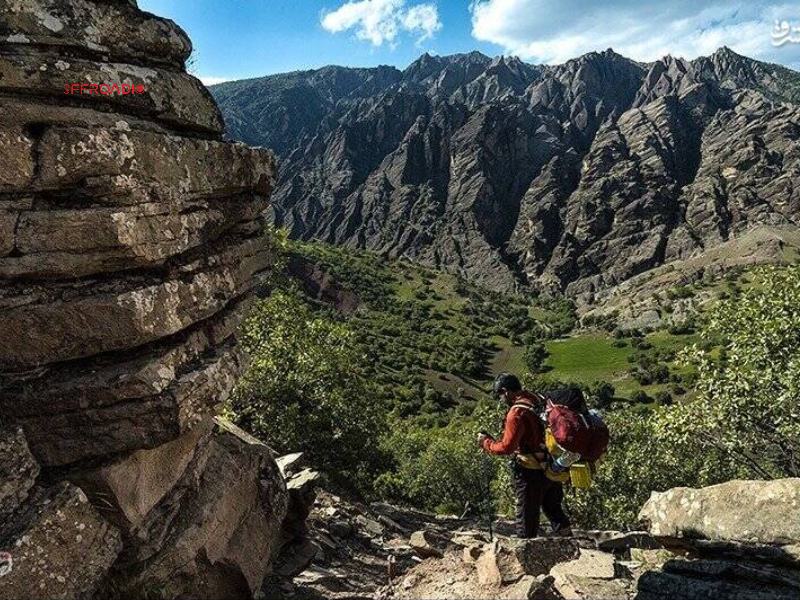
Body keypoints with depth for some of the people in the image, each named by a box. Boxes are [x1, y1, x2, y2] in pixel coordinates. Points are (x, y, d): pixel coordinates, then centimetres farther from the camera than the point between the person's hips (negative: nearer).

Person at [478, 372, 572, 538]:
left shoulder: (517, 412, -22)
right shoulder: (541, 401, 2)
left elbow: (506, 447, -21)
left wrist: (485, 442, -7)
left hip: (531, 473, -8)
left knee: (527, 516, 7)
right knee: (553, 509, 25)